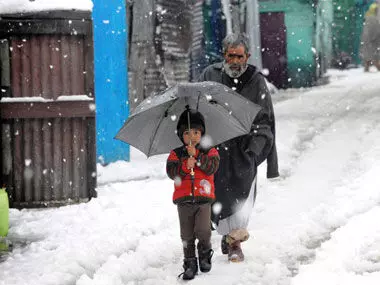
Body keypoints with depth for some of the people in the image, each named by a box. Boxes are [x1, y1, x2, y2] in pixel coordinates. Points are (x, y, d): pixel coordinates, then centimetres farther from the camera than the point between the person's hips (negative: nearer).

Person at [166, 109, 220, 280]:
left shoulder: (210, 152, 6)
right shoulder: (176, 154, 6)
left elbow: (211, 168, -11)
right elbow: (171, 171, -7)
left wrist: (196, 156, -19)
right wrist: (186, 165, -22)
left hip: (203, 199, -1)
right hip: (183, 201, 1)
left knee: (203, 230, -13)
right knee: (187, 235, 5)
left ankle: (205, 254, 13)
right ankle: (190, 263, 16)